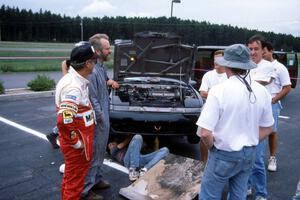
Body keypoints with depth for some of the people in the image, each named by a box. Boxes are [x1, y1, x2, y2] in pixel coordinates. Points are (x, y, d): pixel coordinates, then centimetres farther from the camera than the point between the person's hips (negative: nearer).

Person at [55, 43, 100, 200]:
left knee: (73, 175, 26)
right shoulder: (73, 87, -28)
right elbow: (64, 122, -34)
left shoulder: (74, 79, 4)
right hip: (76, 145, -9)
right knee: (74, 179, 9)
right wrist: (76, 143, -22)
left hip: (80, 138, 9)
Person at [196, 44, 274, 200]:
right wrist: (249, 143, 13)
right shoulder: (262, 91, -4)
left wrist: (212, 147, -4)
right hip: (249, 154, 6)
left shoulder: (219, 90, -21)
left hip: (224, 155, -5)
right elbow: (267, 129, 7)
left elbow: (205, 133, -23)